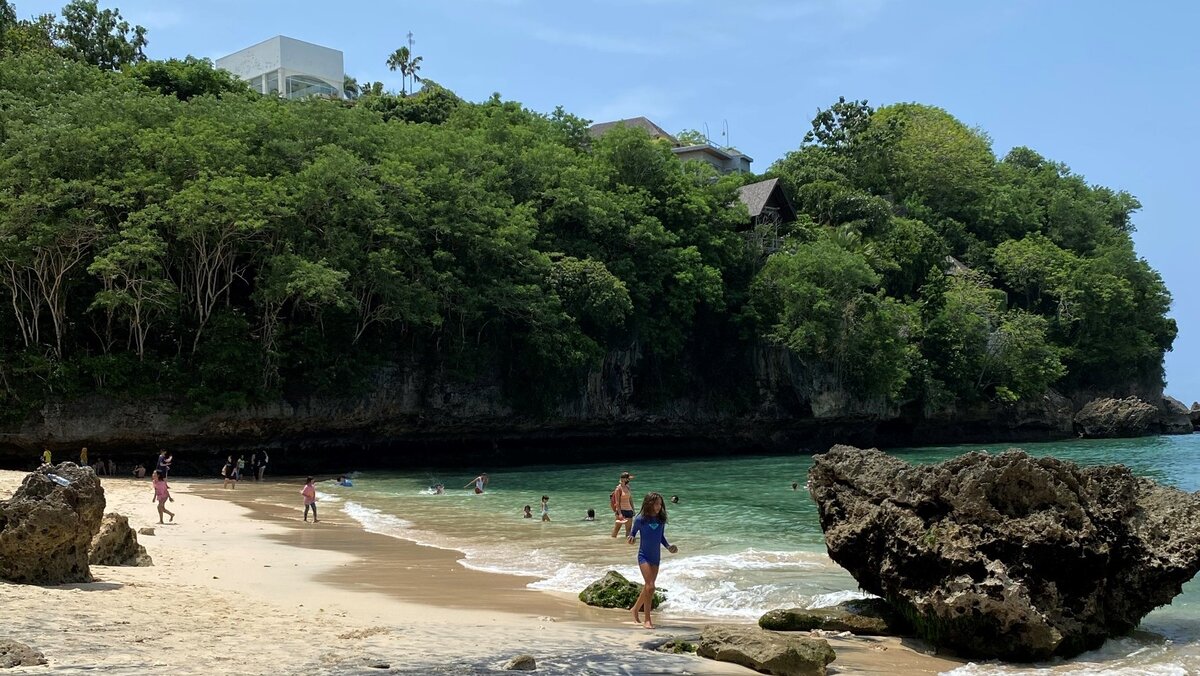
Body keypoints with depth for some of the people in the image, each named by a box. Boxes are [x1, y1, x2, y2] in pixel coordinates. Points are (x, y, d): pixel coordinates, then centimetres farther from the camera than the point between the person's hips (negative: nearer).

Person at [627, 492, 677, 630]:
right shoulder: (640, 519, -10)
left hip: (656, 557, 5)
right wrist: (631, 538, -19)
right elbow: (633, 533, 2)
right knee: (650, 587, -15)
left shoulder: (661, 520, 2)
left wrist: (669, 547, -1)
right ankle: (647, 619, -8)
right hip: (644, 556, -5)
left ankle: (635, 609, 35)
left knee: (647, 588, 13)